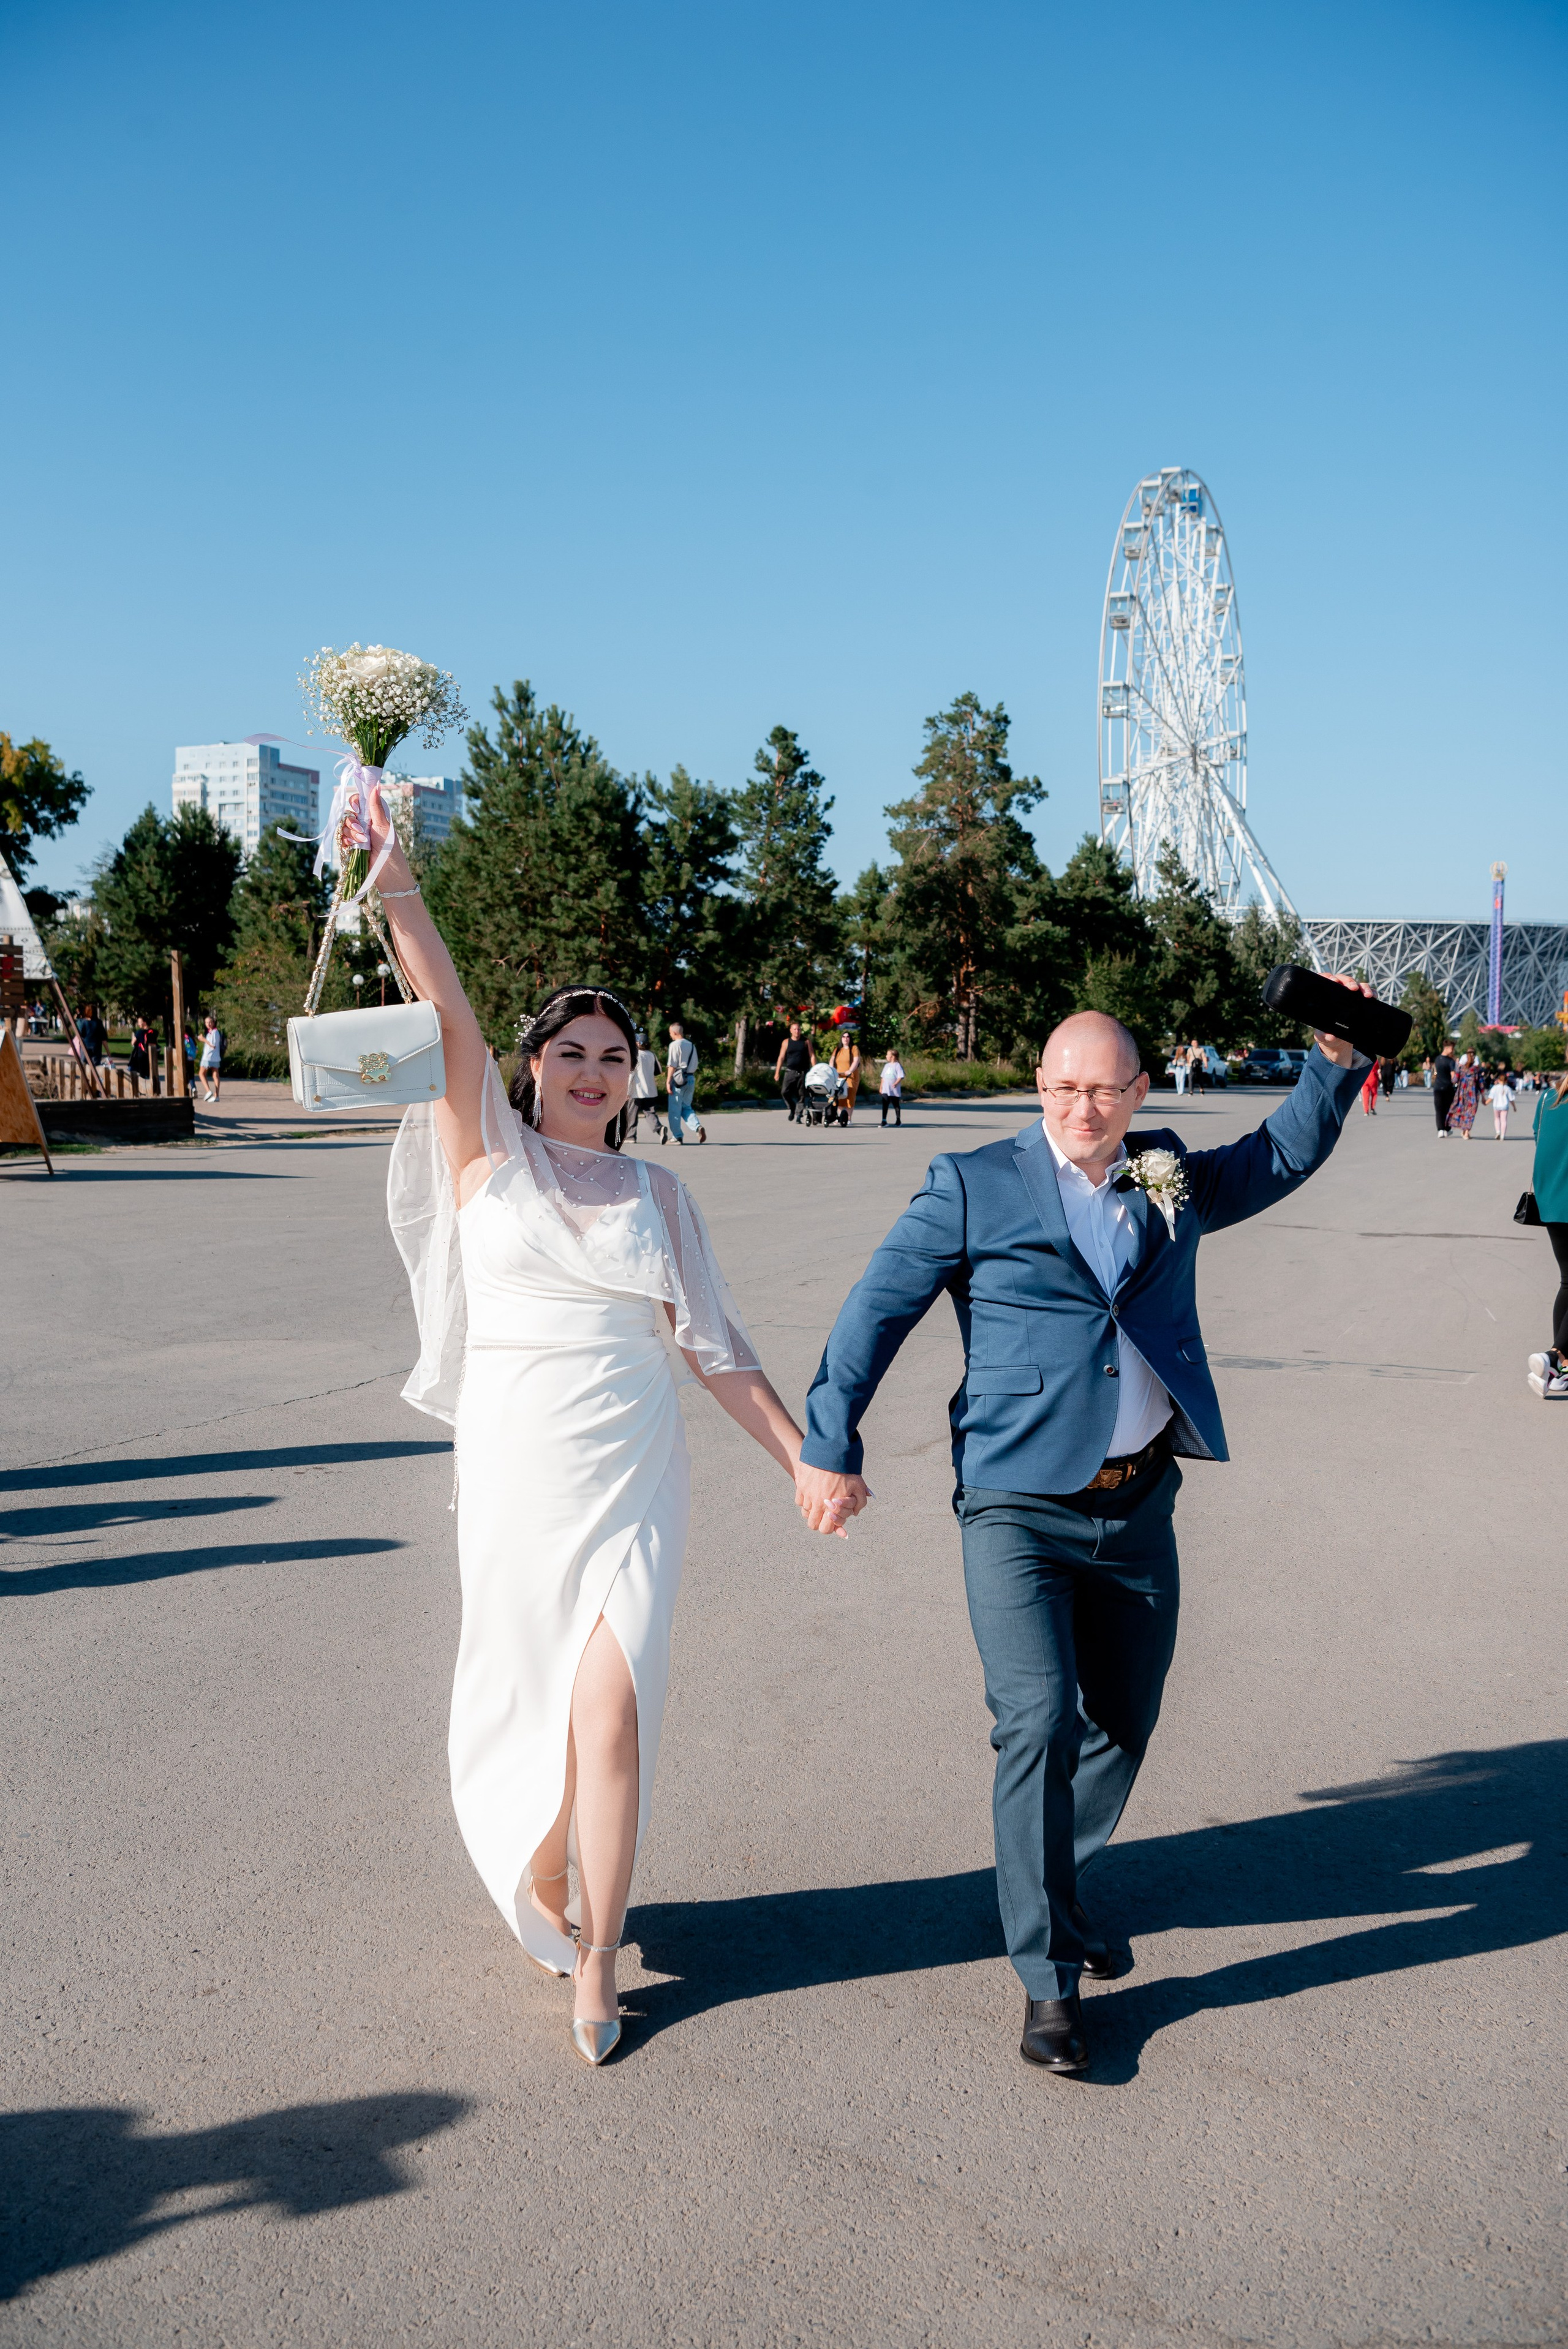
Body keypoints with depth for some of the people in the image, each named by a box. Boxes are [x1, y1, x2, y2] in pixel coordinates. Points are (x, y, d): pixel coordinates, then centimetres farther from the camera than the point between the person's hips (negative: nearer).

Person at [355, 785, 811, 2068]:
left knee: (612, 1706, -6)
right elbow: (450, 1019, -13)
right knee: (533, 1697, 11)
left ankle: (595, 1965, 10)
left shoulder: (656, 1190, 9)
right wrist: (397, 886, -26)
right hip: (519, 1464, -1)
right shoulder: (489, 1152, 2)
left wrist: (806, 1457, 6)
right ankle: (541, 1890, 40)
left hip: (635, 1468, 1)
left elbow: (716, 1347, 10)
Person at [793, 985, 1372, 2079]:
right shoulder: (975, 1187, -3)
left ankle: (1054, 1890, 39)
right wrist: (829, 1445, -3)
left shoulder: (1171, 1181, 10)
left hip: (1139, 1506, 5)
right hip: (1020, 1507, -5)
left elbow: (1287, 1156, 23)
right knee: (1039, 1721, -13)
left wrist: (1338, 1061, 8)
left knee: (1124, 1720, 14)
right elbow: (877, 1309, -1)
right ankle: (1048, 1979, 1)